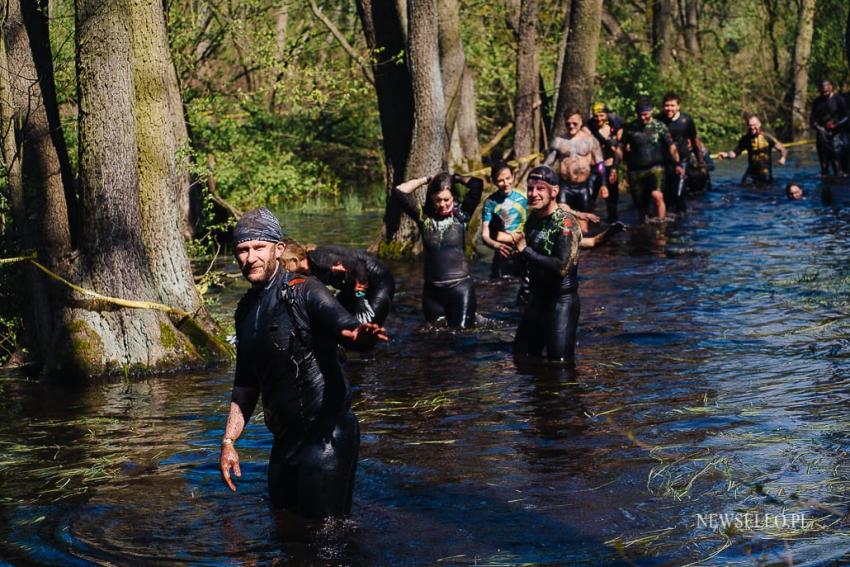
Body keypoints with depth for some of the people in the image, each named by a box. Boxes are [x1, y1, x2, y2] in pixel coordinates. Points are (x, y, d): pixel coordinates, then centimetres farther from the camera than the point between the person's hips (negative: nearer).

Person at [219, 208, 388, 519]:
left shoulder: (304, 292, -11)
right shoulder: (247, 309, 13)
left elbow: (345, 326, -29)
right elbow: (245, 385, 20)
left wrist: (361, 335, -52)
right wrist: (228, 441, 15)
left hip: (327, 434, -8)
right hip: (286, 436, 8)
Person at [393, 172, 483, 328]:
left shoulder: (461, 215, 0)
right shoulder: (424, 216, 4)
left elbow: (477, 184, -9)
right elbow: (398, 191, -1)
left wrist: (455, 178, 6)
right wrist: (426, 180, 5)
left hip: (461, 287, -2)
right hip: (432, 290, 2)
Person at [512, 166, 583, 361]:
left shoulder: (566, 223, -15)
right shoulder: (533, 218, 8)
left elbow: (562, 267, -26)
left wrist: (525, 250, -22)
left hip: (562, 301, -8)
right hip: (537, 299, 8)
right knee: (522, 358, 15)